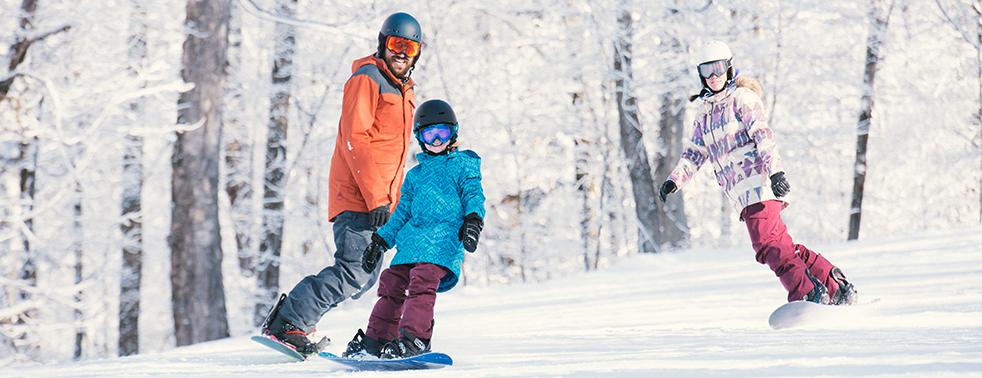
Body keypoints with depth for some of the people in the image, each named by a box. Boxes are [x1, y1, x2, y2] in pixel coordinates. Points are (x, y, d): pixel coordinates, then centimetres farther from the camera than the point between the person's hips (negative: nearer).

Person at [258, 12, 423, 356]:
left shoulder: (402, 91, 22)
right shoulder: (367, 79, -7)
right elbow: (355, 139, -17)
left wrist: (391, 201, 20)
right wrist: (375, 197, -22)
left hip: (378, 201, 9)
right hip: (357, 198, -9)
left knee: (366, 277, 7)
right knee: (353, 273, -18)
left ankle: (289, 312, 13)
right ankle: (288, 325, -13)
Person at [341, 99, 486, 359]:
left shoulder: (463, 165, 12)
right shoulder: (414, 175, 27)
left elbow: (474, 196, 1)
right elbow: (402, 213, 27)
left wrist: (473, 220, -18)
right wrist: (381, 241, 19)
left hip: (444, 240, -6)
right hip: (411, 240, 6)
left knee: (422, 282, -24)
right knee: (392, 285, 1)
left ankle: (414, 339, -31)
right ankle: (375, 340, 8)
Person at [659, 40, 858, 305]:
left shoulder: (742, 97, -1)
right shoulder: (705, 112, 22)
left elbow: (763, 134, -13)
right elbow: (695, 152, 25)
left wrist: (775, 170, -26)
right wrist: (675, 180, 10)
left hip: (759, 181, -8)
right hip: (742, 191, 8)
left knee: (766, 243, -21)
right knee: (783, 246, 6)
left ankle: (808, 293, -23)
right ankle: (838, 290, 10)